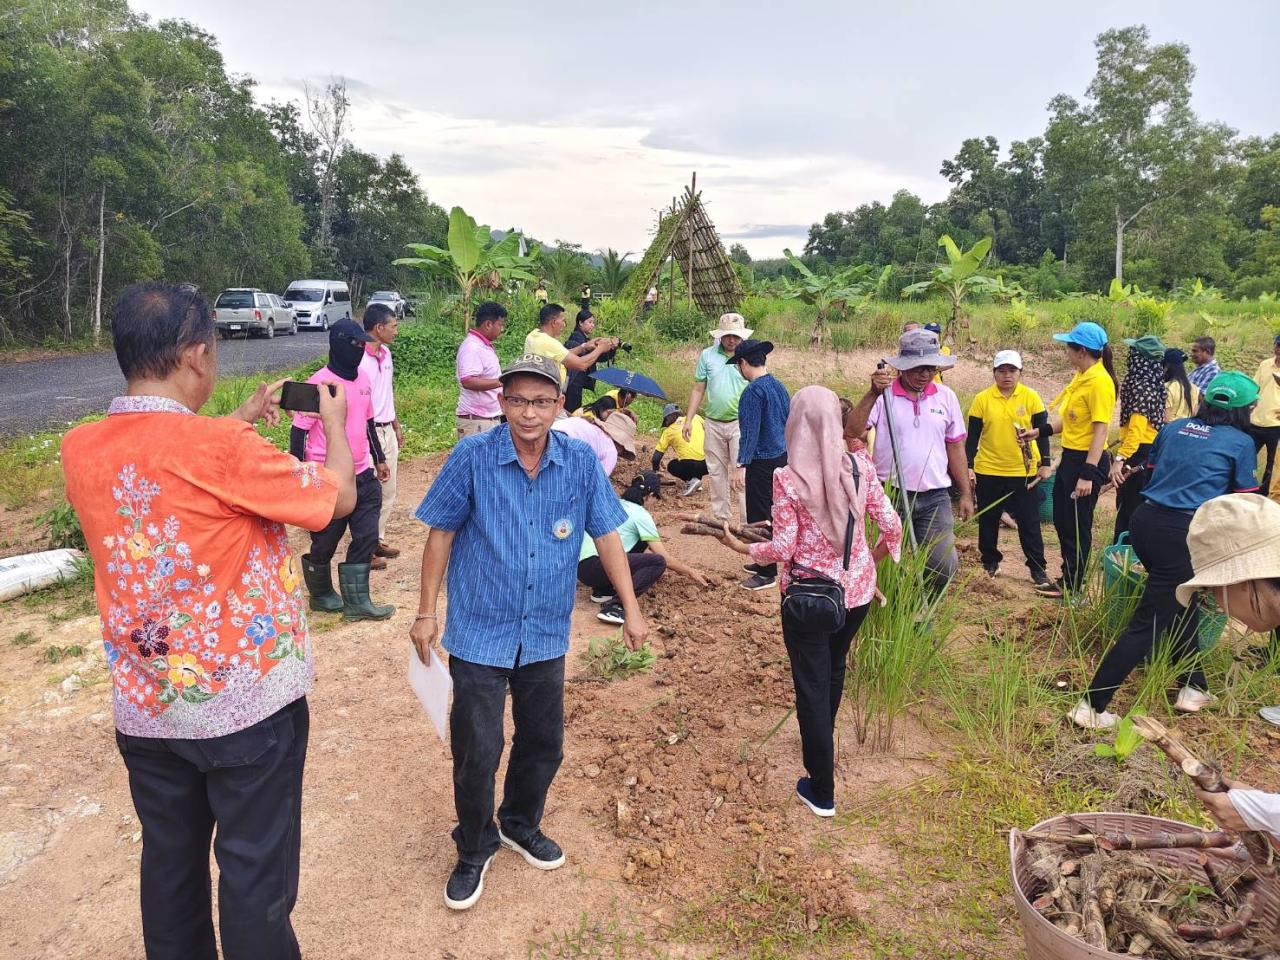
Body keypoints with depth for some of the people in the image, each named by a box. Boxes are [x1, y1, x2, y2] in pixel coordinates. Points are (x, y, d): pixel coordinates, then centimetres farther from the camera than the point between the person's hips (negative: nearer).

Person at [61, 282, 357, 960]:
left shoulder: (80, 450, -4)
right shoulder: (224, 450, -23)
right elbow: (340, 497, -10)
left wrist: (239, 422, 20)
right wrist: (334, 419, 6)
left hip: (144, 707, 6)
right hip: (249, 703, -6)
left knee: (170, 864, 22)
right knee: (257, 873, 10)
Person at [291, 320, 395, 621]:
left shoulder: (362, 378, 7)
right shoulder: (319, 383, -15)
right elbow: (299, 431, -13)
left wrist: (379, 458, 21)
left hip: (362, 475, 7)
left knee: (366, 537, 5)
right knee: (325, 542, 8)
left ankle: (356, 602, 13)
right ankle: (321, 596, 30)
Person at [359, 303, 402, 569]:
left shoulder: (385, 353, 8)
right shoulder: (357, 358, -18)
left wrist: (396, 425, 21)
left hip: (387, 431, 8)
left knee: (388, 491, 16)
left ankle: (378, 539, 29)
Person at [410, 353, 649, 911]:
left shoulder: (580, 462, -7)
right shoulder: (473, 456, -13)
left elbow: (606, 536, 0)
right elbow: (441, 533, -5)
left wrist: (631, 610, 0)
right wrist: (427, 612, -3)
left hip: (546, 634, 3)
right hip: (480, 633, -3)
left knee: (544, 742, 17)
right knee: (477, 751, 4)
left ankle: (520, 824, 45)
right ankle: (475, 849, 30)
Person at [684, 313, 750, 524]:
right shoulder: (707, 355, 4)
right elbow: (698, 389, 9)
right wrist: (689, 420, 5)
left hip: (740, 424, -3)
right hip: (713, 423, 3)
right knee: (716, 472, 12)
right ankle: (721, 517, 24)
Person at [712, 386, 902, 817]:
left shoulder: (789, 479, -17)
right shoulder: (860, 466, -7)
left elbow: (783, 548, -15)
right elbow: (892, 527, -3)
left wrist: (740, 546, 2)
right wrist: (872, 559, 16)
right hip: (857, 590, 5)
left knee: (812, 687, 8)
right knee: (834, 669, 28)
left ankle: (822, 793, 18)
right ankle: (821, 745, 52)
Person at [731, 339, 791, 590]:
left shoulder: (753, 391, -18)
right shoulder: (779, 386, 8)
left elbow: (750, 431, -21)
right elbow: (789, 423, 15)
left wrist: (742, 465, -19)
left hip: (762, 462, -9)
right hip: (781, 456, 9)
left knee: (759, 517, -1)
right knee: (771, 512, 19)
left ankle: (767, 574, 5)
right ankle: (766, 563, 31)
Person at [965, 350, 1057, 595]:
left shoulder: (1031, 397, -2)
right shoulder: (982, 399, -3)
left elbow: (1042, 432, 2)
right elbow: (972, 437, 0)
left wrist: (1045, 463, -3)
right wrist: (968, 467, -4)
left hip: (1023, 472, -1)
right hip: (988, 472, 1)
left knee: (1029, 523, 3)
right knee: (987, 521, 12)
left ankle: (1038, 570, 13)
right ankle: (990, 563, 29)